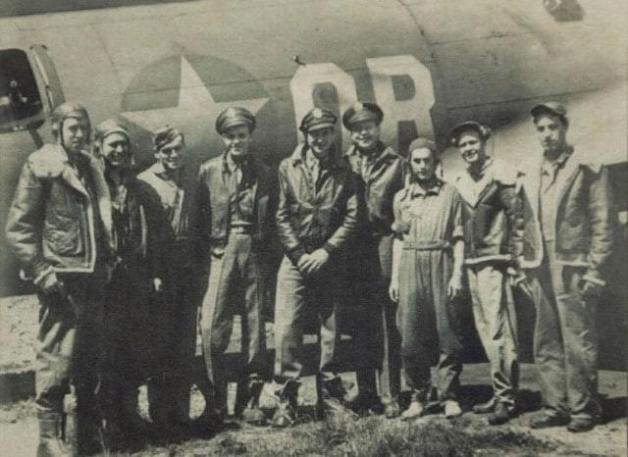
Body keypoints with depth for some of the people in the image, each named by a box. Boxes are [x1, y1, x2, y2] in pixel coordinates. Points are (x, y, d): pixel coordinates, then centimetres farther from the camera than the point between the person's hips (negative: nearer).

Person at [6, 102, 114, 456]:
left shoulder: (92, 168, 16)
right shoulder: (40, 166, -4)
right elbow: (19, 227, -9)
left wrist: (107, 261, 12)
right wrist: (41, 271, -15)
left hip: (93, 276, 7)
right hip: (61, 278, -7)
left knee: (92, 360, 11)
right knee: (57, 357, -7)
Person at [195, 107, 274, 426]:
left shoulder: (264, 174, 8)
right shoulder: (208, 171, 6)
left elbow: (271, 220, 8)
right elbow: (199, 217, 7)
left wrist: (265, 249, 0)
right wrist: (207, 249, 0)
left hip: (254, 255, 1)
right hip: (221, 253, -1)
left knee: (254, 328, 4)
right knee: (211, 328, -9)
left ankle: (251, 401, 13)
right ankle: (216, 400, 4)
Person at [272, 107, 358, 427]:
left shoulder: (343, 172, 8)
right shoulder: (288, 167, 5)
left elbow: (351, 217, 1)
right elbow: (281, 217, 1)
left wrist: (326, 251, -9)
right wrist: (299, 254, -7)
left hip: (330, 261, 1)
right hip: (295, 260, -1)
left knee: (331, 330, 5)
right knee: (286, 331, -8)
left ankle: (331, 398, 15)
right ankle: (286, 401, -1)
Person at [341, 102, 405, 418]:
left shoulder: (396, 163, 7)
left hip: (385, 244, -2)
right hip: (354, 249, 2)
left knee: (388, 324, -3)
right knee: (361, 324, 6)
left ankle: (390, 395, 1)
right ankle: (366, 392, 15)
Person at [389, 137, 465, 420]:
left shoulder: (450, 194, 5)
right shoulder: (401, 197, 13)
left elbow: (458, 238, 3)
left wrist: (457, 273, -6)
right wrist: (394, 276, 10)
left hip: (441, 263, -2)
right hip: (410, 266, 2)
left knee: (447, 333, -2)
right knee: (411, 335, 0)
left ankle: (449, 396, 8)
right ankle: (418, 396, 10)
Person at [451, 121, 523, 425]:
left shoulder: (500, 179, -6)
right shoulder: (459, 184, 13)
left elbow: (517, 221, -7)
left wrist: (515, 262, -11)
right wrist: (460, 265, 14)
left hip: (494, 264, -7)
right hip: (471, 265, 7)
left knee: (497, 332, -8)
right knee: (486, 333, 11)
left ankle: (505, 398, -2)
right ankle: (500, 394, 19)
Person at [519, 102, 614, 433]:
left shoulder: (587, 168, -1)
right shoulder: (529, 175, 13)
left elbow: (603, 223, -4)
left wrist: (595, 271, -10)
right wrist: (523, 267, 10)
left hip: (574, 270, -5)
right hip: (540, 272, 5)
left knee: (578, 344, -2)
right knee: (546, 346, 7)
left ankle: (583, 409, 8)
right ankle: (555, 406, 15)